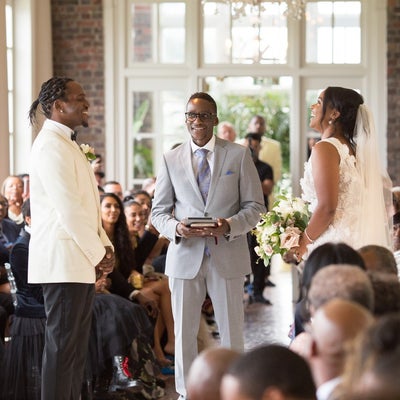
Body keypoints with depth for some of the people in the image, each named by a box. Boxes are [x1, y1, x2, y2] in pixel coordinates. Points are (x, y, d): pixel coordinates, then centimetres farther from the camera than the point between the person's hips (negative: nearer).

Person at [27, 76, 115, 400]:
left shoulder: (67, 143, 18)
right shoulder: (51, 145, -14)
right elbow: (69, 209, -20)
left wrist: (104, 246, 8)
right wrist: (98, 253, -13)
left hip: (80, 261, 10)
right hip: (63, 261, -10)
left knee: (76, 346, 12)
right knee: (62, 346, -6)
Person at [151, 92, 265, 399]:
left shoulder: (239, 154, 3)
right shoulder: (171, 159, 8)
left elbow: (255, 207, 1)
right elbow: (158, 210, 9)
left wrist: (229, 225, -18)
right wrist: (175, 228, -14)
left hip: (227, 256, -1)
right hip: (185, 256, 1)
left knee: (232, 332, 6)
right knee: (184, 331, 7)